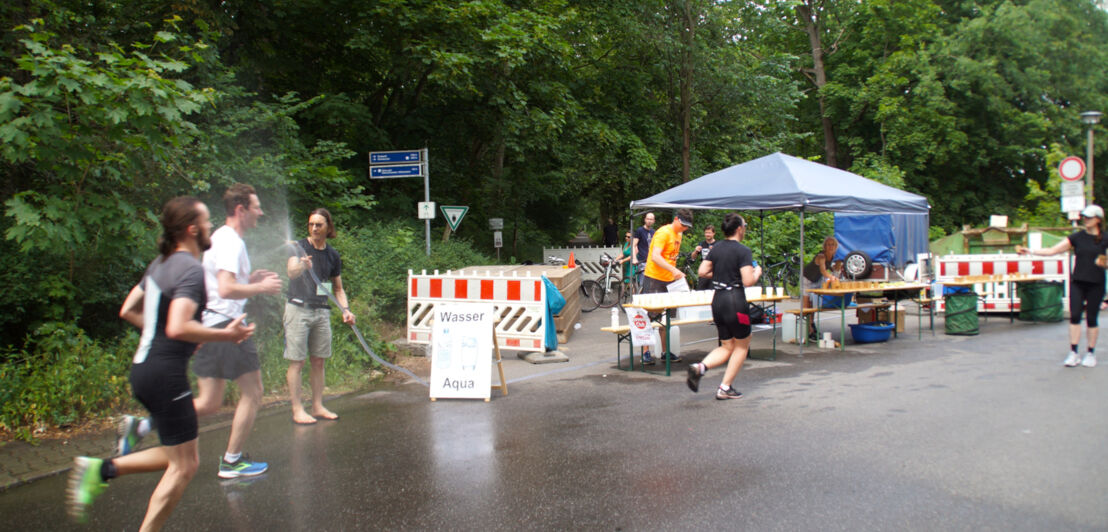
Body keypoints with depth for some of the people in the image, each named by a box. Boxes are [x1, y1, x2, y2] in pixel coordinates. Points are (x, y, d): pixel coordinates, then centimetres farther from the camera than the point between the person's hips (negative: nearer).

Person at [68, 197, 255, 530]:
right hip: (166, 373, -10)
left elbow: (128, 310, 20)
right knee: (184, 466, 2)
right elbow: (179, 328, -29)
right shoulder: (190, 269, -17)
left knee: (181, 458, 19)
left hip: (145, 368, 10)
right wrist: (225, 335, -18)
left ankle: (103, 469, 11)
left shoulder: (161, 264, 12)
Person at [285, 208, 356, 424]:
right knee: (297, 362, -4)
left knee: (319, 361, 9)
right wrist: (301, 266, -47)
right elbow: (291, 272, -24)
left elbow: (338, 288, 16)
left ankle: (318, 406, 18)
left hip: (322, 311, 5)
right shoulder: (299, 248, -5)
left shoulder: (333, 255, 10)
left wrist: (345, 309, 0)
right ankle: (297, 410, 1)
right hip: (298, 309, -5)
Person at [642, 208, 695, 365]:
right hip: (653, 279, -8)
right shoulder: (663, 233, -15)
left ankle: (665, 352, 19)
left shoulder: (678, 235, 13)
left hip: (668, 280, 9)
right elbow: (655, 257, -27)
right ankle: (645, 352, 2)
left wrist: (676, 274, 14)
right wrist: (674, 270, -36)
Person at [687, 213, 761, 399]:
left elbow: (702, 271, 6)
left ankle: (700, 367, -9)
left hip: (717, 300, 7)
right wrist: (757, 272, 2)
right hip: (735, 300, -7)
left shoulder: (716, 248, 7)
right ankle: (725, 388, 9)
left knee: (727, 347, 17)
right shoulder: (743, 251, -13)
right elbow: (748, 281, -19)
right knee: (742, 345, 12)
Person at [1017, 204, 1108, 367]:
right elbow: (1052, 250, 2)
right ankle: (1073, 353, -1)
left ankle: (1091, 353, 17)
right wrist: (1030, 251, -6)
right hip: (1077, 282, 1)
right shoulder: (1077, 237, 5)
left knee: (1091, 318, 4)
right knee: (1075, 316, -6)